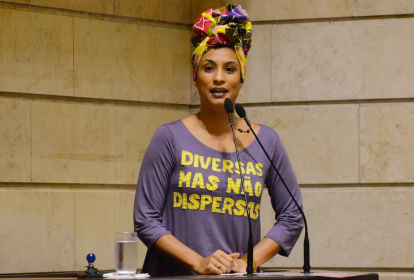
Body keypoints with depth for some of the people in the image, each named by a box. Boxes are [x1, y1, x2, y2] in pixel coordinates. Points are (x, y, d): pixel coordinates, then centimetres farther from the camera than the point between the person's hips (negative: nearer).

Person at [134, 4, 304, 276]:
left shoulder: (266, 141, 8)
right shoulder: (170, 138, 1)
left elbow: (292, 217, 12)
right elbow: (146, 220, -1)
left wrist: (251, 260, -1)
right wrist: (198, 263, -10)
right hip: (176, 276, -2)